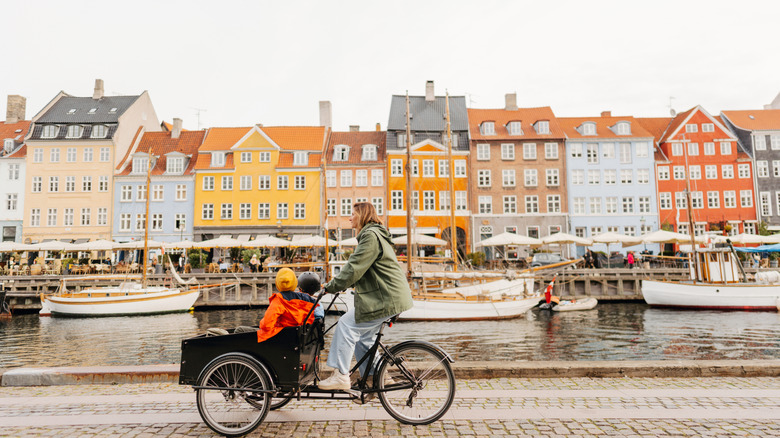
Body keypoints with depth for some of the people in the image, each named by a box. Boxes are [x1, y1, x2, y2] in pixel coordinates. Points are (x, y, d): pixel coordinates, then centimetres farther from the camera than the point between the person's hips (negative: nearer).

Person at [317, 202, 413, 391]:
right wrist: (337, 283, 14)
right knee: (362, 336, 12)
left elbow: (355, 267, -20)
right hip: (386, 296, 10)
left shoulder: (371, 235, -13)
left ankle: (340, 375, -6)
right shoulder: (372, 234, 21)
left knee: (346, 325, -10)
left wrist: (332, 286, -13)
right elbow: (359, 267, 23)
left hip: (385, 298, -10)